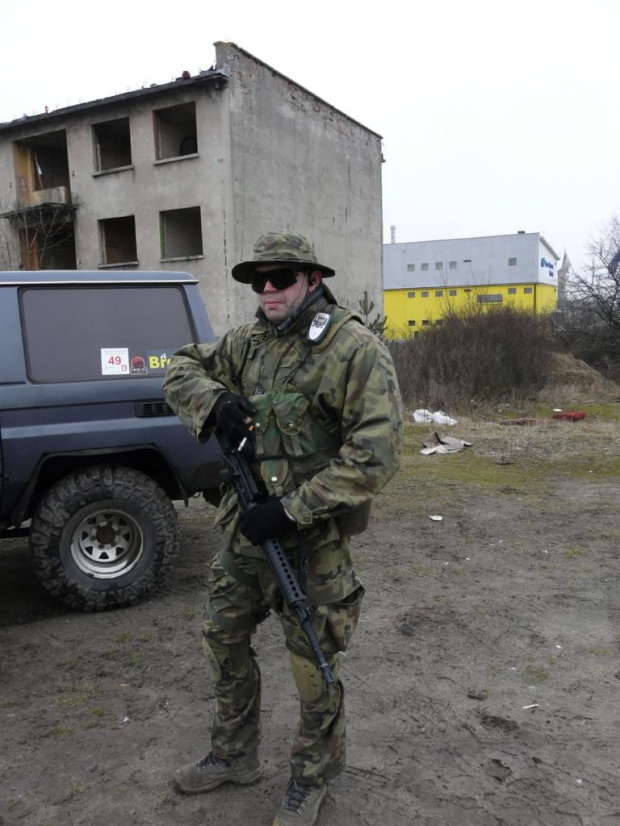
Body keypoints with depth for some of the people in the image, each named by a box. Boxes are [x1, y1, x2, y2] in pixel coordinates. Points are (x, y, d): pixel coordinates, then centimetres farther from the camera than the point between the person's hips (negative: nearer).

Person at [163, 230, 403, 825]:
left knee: (312, 668, 10)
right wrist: (214, 400, -11)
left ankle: (312, 777, 38)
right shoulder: (249, 342, 5)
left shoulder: (355, 350, -16)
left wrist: (291, 510, -22)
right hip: (242, 528, 7)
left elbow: (375, 456, -21)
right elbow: (181, 369, 13)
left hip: (310, 540, -6)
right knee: (223, 643, 19)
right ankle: (234, 757, 44)